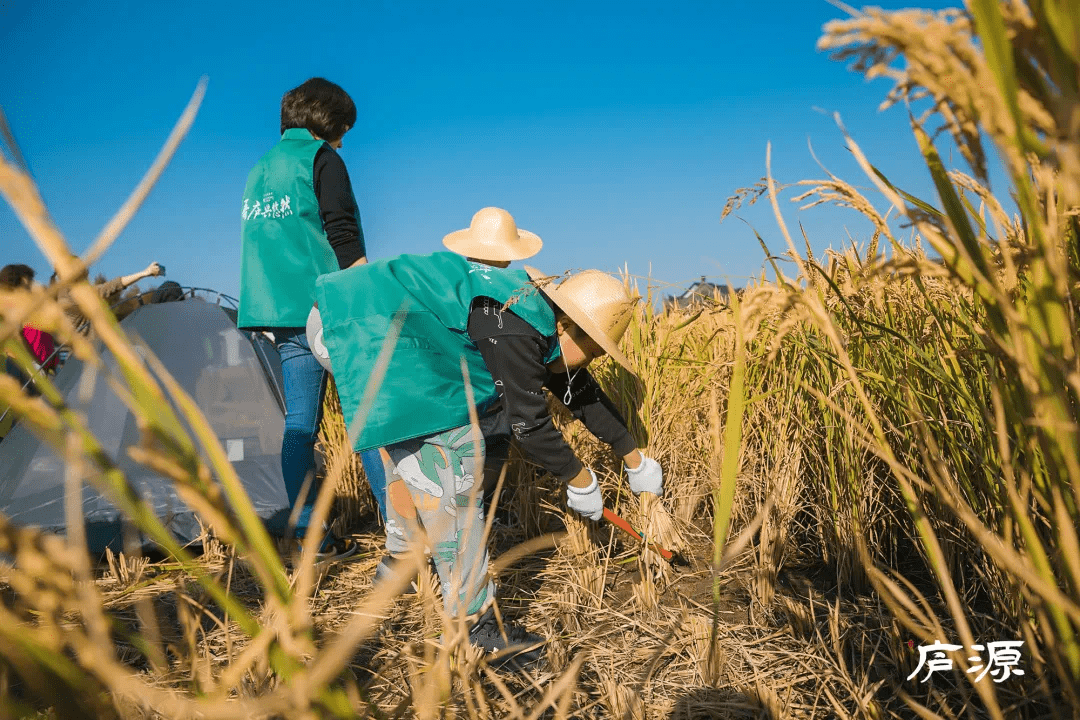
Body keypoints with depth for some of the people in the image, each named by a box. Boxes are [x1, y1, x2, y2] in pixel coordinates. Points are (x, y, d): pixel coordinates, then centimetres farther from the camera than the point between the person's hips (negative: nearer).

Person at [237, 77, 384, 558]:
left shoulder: (259, 170, 22)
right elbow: (344, 238, -11)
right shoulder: (321, 159, -2)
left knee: (300, 423, 6)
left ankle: (310, 536, 9)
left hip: (281, 312, 7)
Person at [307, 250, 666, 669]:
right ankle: (473, 624, -9)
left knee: (411, 449, 23)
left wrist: (635, 460, 31)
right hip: (363, 331, -11)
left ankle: (400, 563, 43)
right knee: (445, 460, -15)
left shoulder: (539, 319, 11)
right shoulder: (515, 333, -20)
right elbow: (529, 426, -16)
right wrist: (580, 482, 0)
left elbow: (584, 394, 21)